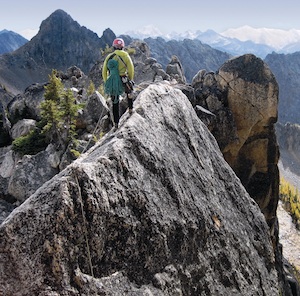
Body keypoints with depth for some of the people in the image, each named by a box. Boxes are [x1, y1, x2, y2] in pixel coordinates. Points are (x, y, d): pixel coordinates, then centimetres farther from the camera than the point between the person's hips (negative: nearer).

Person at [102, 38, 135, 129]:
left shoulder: (108, 57, 10)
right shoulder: (125, 55, 0)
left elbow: (104, 72, 12)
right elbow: (131, 69, -4)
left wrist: (106, 83, 20)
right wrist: (131, 80, 9)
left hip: (112, 84, 2)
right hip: (123, 82, -2)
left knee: (115, 103, 15)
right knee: (129, 90, 34)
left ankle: (116, 123, 15)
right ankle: (130, 108, 34)